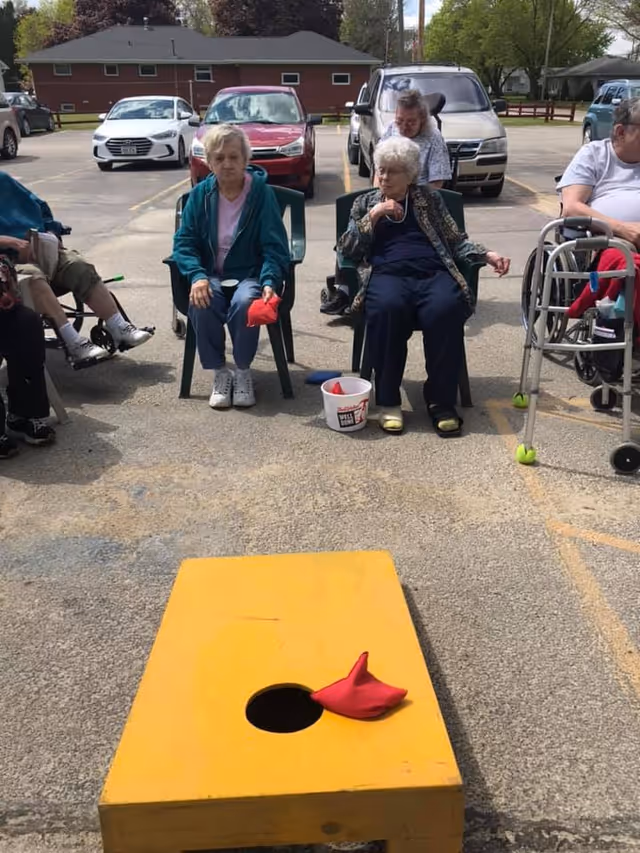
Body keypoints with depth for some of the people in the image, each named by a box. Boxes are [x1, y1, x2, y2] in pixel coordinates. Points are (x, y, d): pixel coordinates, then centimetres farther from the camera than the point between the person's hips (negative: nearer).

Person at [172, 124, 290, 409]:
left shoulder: (262, 192, -6)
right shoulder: (200, 194, 1)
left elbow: (275, 247, -10)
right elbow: (184, 241, -2)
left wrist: (269, 282, -28)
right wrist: (197, 276, -21)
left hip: (250, 274, -2)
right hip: (212, 275, 2)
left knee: (245, 303, -35)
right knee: (201, 304, -31)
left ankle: (243, 372, -11)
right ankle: (219, 373, -11)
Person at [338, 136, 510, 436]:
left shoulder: (428, 198, 23)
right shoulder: (365, 203, 23)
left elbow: (455, 240, 19)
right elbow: (347, 249, 12)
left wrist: (487, 255, 2)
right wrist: (374, 216, 2)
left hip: (433, 273, 1)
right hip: (387, 273, -1)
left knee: (445, 309, -34)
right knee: (387, 308, -38)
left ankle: (441, 400, -21)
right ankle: (388, 400, -24)